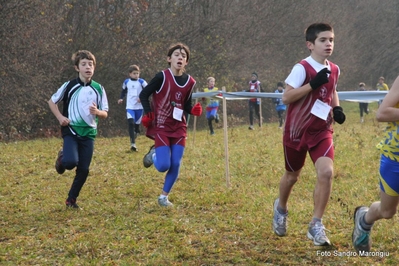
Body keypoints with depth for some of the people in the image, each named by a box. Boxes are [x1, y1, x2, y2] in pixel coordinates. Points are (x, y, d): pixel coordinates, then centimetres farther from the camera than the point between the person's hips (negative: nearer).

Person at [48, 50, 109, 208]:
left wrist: (97, 112, -19)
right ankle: (62, 158, 13)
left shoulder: (98, 89, 2)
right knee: (71, 162, -25)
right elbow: (52, 101, 8)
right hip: (71, 131, -3)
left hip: (89, 133, 3)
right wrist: (60, 117, -6)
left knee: (83, 170, 2)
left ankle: (71, 200, 20)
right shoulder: (69, 86, -5)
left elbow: (105, 113, 4)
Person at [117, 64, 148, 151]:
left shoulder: (141, 82, -4)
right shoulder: (126, 82, 5)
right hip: (130, 107, 0)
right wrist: (121, 98, 6)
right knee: (130, 123, -18)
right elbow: (124, 91, 21)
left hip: (139, 107, 0)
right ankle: (132, 143, -23)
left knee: (137, 124, 8)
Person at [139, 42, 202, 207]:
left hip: (178, 128, 4)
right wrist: (148, 114, -17)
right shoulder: (162, 77, -13)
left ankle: (164, 197, 16)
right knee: (163, 166, -12)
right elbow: (144, 95, -5)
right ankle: (154, 153, 23)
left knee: (176, 165, -2)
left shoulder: (190, 82, 2)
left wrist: (194, 110, -10)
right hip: (161, 127, -4)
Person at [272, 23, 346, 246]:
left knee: (326, 172, -17)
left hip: (322, 130, 4)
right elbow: (286, 97, -23)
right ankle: (281, 208, 47)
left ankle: (316, 225, -6)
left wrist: (337, 108, 4)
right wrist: (313, 84, -30)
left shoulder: (334, 70, 2)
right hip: (297, 131, -4)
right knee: (293, 175, 14)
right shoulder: (302, 68, -17)